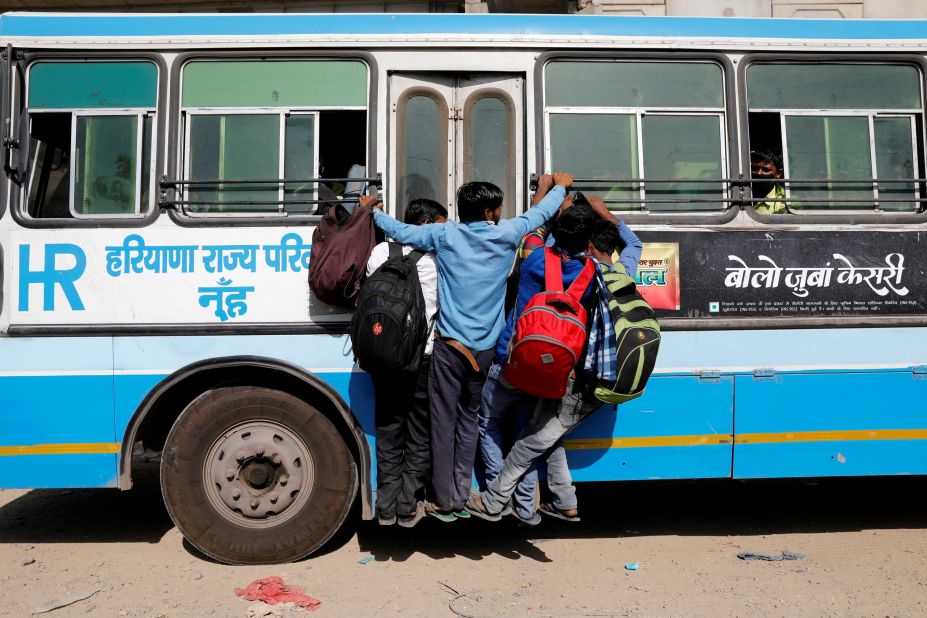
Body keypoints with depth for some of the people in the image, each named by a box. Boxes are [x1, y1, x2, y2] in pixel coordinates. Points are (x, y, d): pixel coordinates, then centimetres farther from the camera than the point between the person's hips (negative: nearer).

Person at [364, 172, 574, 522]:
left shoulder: (444, 235, -2)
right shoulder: (505, 235, 0)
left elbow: (399, 231, 10)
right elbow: (539, 214, 17)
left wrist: (372, 211, 30)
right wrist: (560, 186, 36)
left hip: (449, 347, -1)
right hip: (484, 350, 2)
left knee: (444, 423, 6)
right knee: (469, 422, 14)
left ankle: (444, 502, 12)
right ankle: (461, 499, 19)